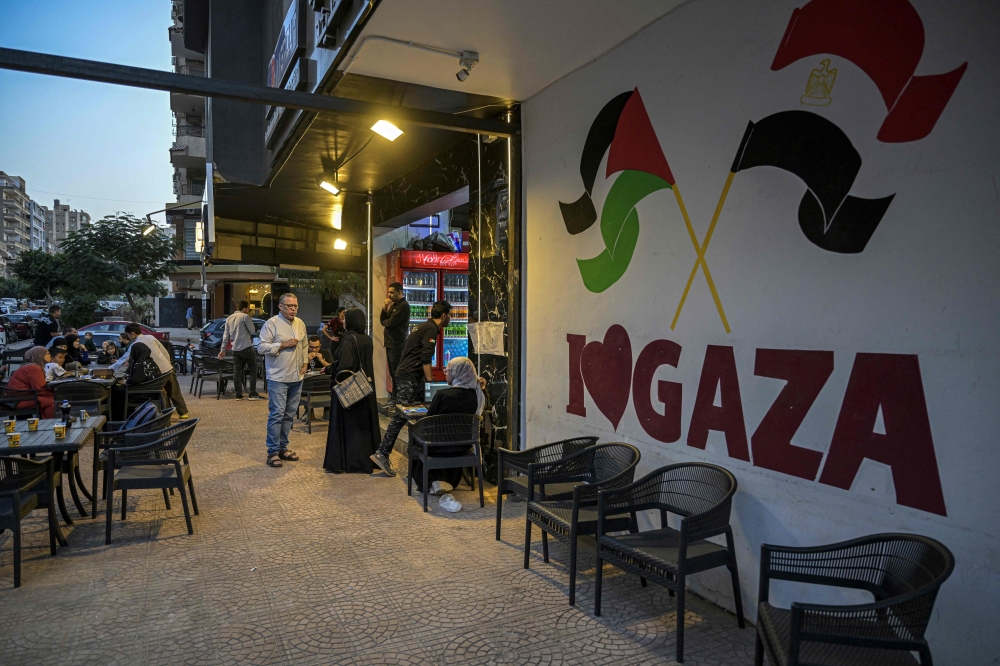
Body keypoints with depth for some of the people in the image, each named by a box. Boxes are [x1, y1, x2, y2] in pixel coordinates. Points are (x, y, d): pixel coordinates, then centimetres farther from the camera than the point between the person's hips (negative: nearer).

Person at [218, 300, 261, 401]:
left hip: (235, 349, 6)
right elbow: (252, 331, -6)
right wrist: (250, 321, 9)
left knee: (237, 371, 8)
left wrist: (223, 349, 16)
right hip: (246, 348, -6)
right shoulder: (245, 316, -8)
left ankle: (238, 395, 9)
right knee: (253, 370, 4)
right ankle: (252, 394, 1)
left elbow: (225, 336, 13)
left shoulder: (229, 318, 12)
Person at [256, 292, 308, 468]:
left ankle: (282, 447, 22)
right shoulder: (271, 323, -9)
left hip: (296, 377, 7)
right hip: (278, 378, -6)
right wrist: (283, 345, -19)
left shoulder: (300, 324, 11)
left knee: (289, 414, 11)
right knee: (276, 414, -6)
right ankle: (273, 452, 0)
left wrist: (305, 363, 10)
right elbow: (261, 347, -14)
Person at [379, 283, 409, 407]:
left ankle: (396, 399, 0)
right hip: (390, 343, 10)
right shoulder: (394, 304, 17)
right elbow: (383, 320, 12)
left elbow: (391, 323, -19)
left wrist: (384, 321, 2)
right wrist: (384, 308, -3)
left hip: (397, 344, -10)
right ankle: (394, 397, 21)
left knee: (396, 373, -5)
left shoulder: (403, 305, -12)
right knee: (393, 372, 14)